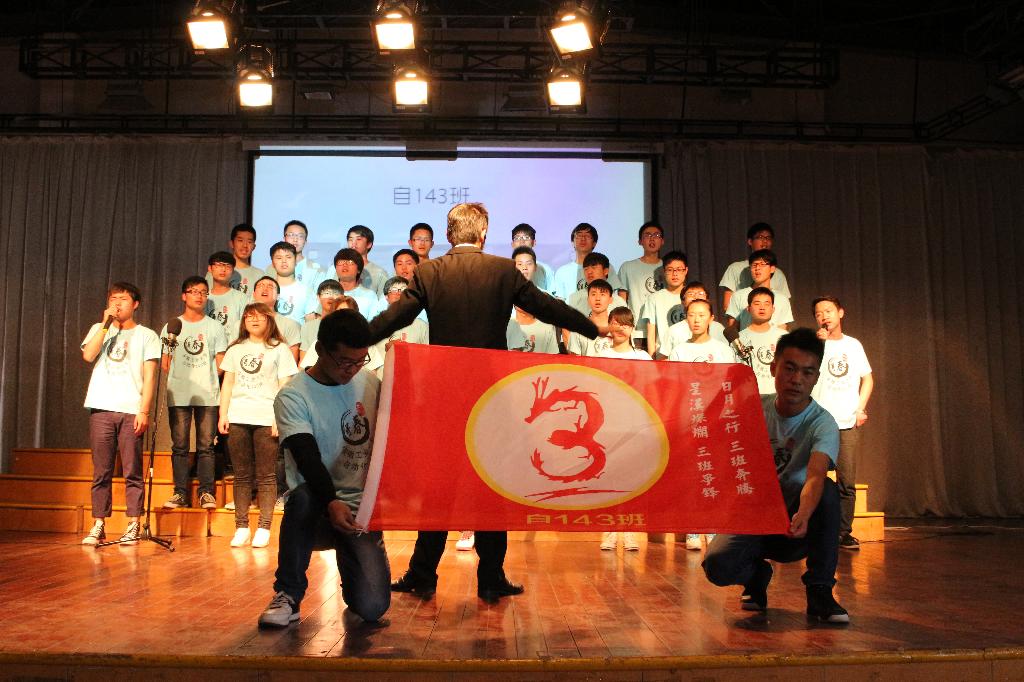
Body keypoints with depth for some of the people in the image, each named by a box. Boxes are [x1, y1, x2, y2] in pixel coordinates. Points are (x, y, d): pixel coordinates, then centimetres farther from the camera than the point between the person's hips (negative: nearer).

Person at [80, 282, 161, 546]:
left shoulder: (147, 335, 10)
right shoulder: (100, 329, 18)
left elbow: (149, 376, 2)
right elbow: (88, 355, -2)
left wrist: (144, 411, -7)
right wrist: (106, 324, -2)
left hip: (131, 411, -2)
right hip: (101, 409, 2)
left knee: (132, 472, -3)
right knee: (101, 472, 2)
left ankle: (133, 526, 1)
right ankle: (98, 526, 7)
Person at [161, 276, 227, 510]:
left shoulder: (215, 327, 11)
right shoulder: (171, 327, 11)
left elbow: (220, 363, 10)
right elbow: (165, 363, 11)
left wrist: (208, 379, -2)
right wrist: (182, 377, 0)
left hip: (207, 395, 0)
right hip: (178, 395, 0)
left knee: (206, 446, -1)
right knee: (179, 446, 1)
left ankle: (206, 492, 3)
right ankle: (180, 493, 6)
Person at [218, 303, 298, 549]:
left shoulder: (279, 349, 6)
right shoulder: (235, 349, 17)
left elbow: (284, 387, 1)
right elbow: (228, 384, 16)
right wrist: (223, 414, 6)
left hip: (266, 419, -3)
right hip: (237, 418, 3)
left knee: (266, 477, -2)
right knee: (241, 476, 5)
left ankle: (264, 529, 1)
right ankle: (241, 528, 9)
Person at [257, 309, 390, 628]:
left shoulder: (370, 383, 5)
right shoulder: (293, 396, -8)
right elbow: (308, 458, -21)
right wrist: (331, 503, -38)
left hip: (362, 507, 2)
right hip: (315, 508, -2)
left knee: (372, 606, -17)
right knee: (304, 496, -39)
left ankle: (352, 568, 20)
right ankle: (288, 595, -16)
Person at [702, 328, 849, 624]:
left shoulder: (822, 423, -15)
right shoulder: (755, 407, -3)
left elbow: (815, 476, -34)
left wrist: (802, 516, -54)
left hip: (793, 524, -1)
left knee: (827, 490, -34)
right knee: (717, 565, -29)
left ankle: (820, 591, -18)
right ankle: (757, 573, 9)